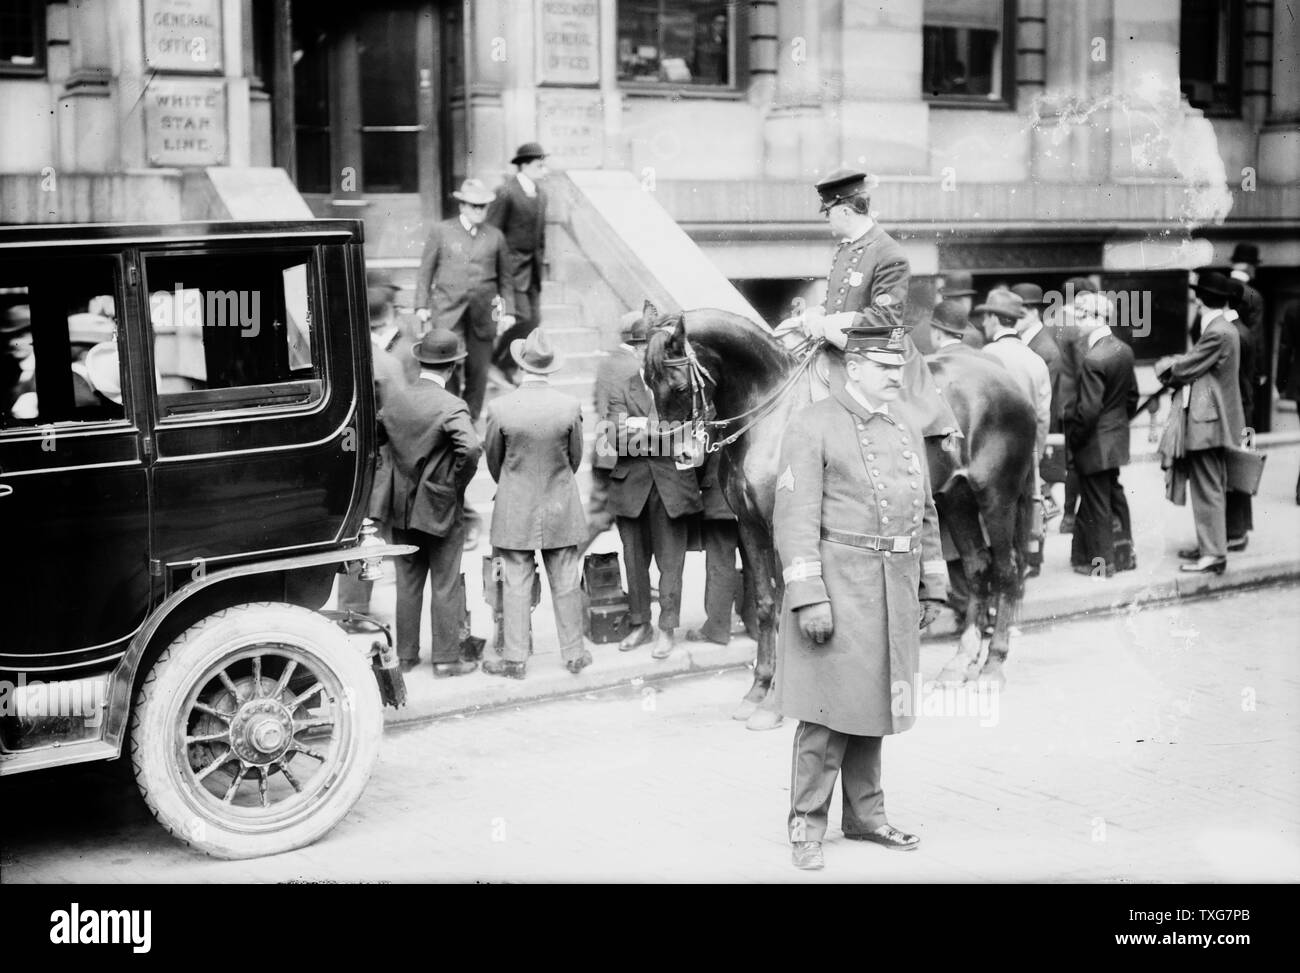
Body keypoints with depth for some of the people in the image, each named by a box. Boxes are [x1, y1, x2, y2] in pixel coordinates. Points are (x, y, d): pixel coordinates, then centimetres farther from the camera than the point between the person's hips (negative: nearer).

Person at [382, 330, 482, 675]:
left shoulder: (393, 401, 0)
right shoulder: (451, 407, -18)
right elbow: (471, 448, -31)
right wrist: (457, 482, -14)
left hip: (402, 508, 5)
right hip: (441, 509, -5)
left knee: (407, 584, 14)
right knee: (445, 586, 5)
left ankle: (405, 655, 21)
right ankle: (446, 658, 11)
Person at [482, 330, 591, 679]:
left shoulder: (499, 408, -13)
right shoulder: (570, 406, -10)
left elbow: (492, 458, 1)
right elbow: (576, 457, 2)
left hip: (515, 510, -1)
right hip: (561, 507, 1)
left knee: (516, 584, 6)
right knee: (566, 584, 10)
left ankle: (515, 658, 10)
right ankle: (574, 653, 19)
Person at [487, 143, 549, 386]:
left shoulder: (540, 193, 9)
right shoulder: (507, 193, -16)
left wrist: (540, 262, 18)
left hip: (532, 268, 8)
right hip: (511, 265, -8)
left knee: (534, 320, 6)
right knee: (522, 317, -12)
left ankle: (508, 369, 17)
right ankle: (496, 363, 6)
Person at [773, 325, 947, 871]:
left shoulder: (907, 429, 13)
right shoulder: (813, 427, -9)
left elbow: (925, 515, 18)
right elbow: (795, 518, -14)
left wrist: (933, 591, 15)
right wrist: (808, 598, -20)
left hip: (893, 594, 7)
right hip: (838, 586, -6)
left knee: (874, 704, 14)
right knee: (829, 711, -4)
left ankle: (865, 816, 25)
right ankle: (806, 828, 6)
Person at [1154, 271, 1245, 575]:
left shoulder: (1218, 334, -20)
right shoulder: (1221, 329, 12)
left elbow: (1185, 371, -16)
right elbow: (1194, 364, 13)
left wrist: (1165, 367, 2)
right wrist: (1174, 365, -2)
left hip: (1206, 424, -10)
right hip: (1211, 421, 10)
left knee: (1208, 490, -5)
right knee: (1211, 488, 17)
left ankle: (1214, 555, -1)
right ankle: (1209, 545, 27)